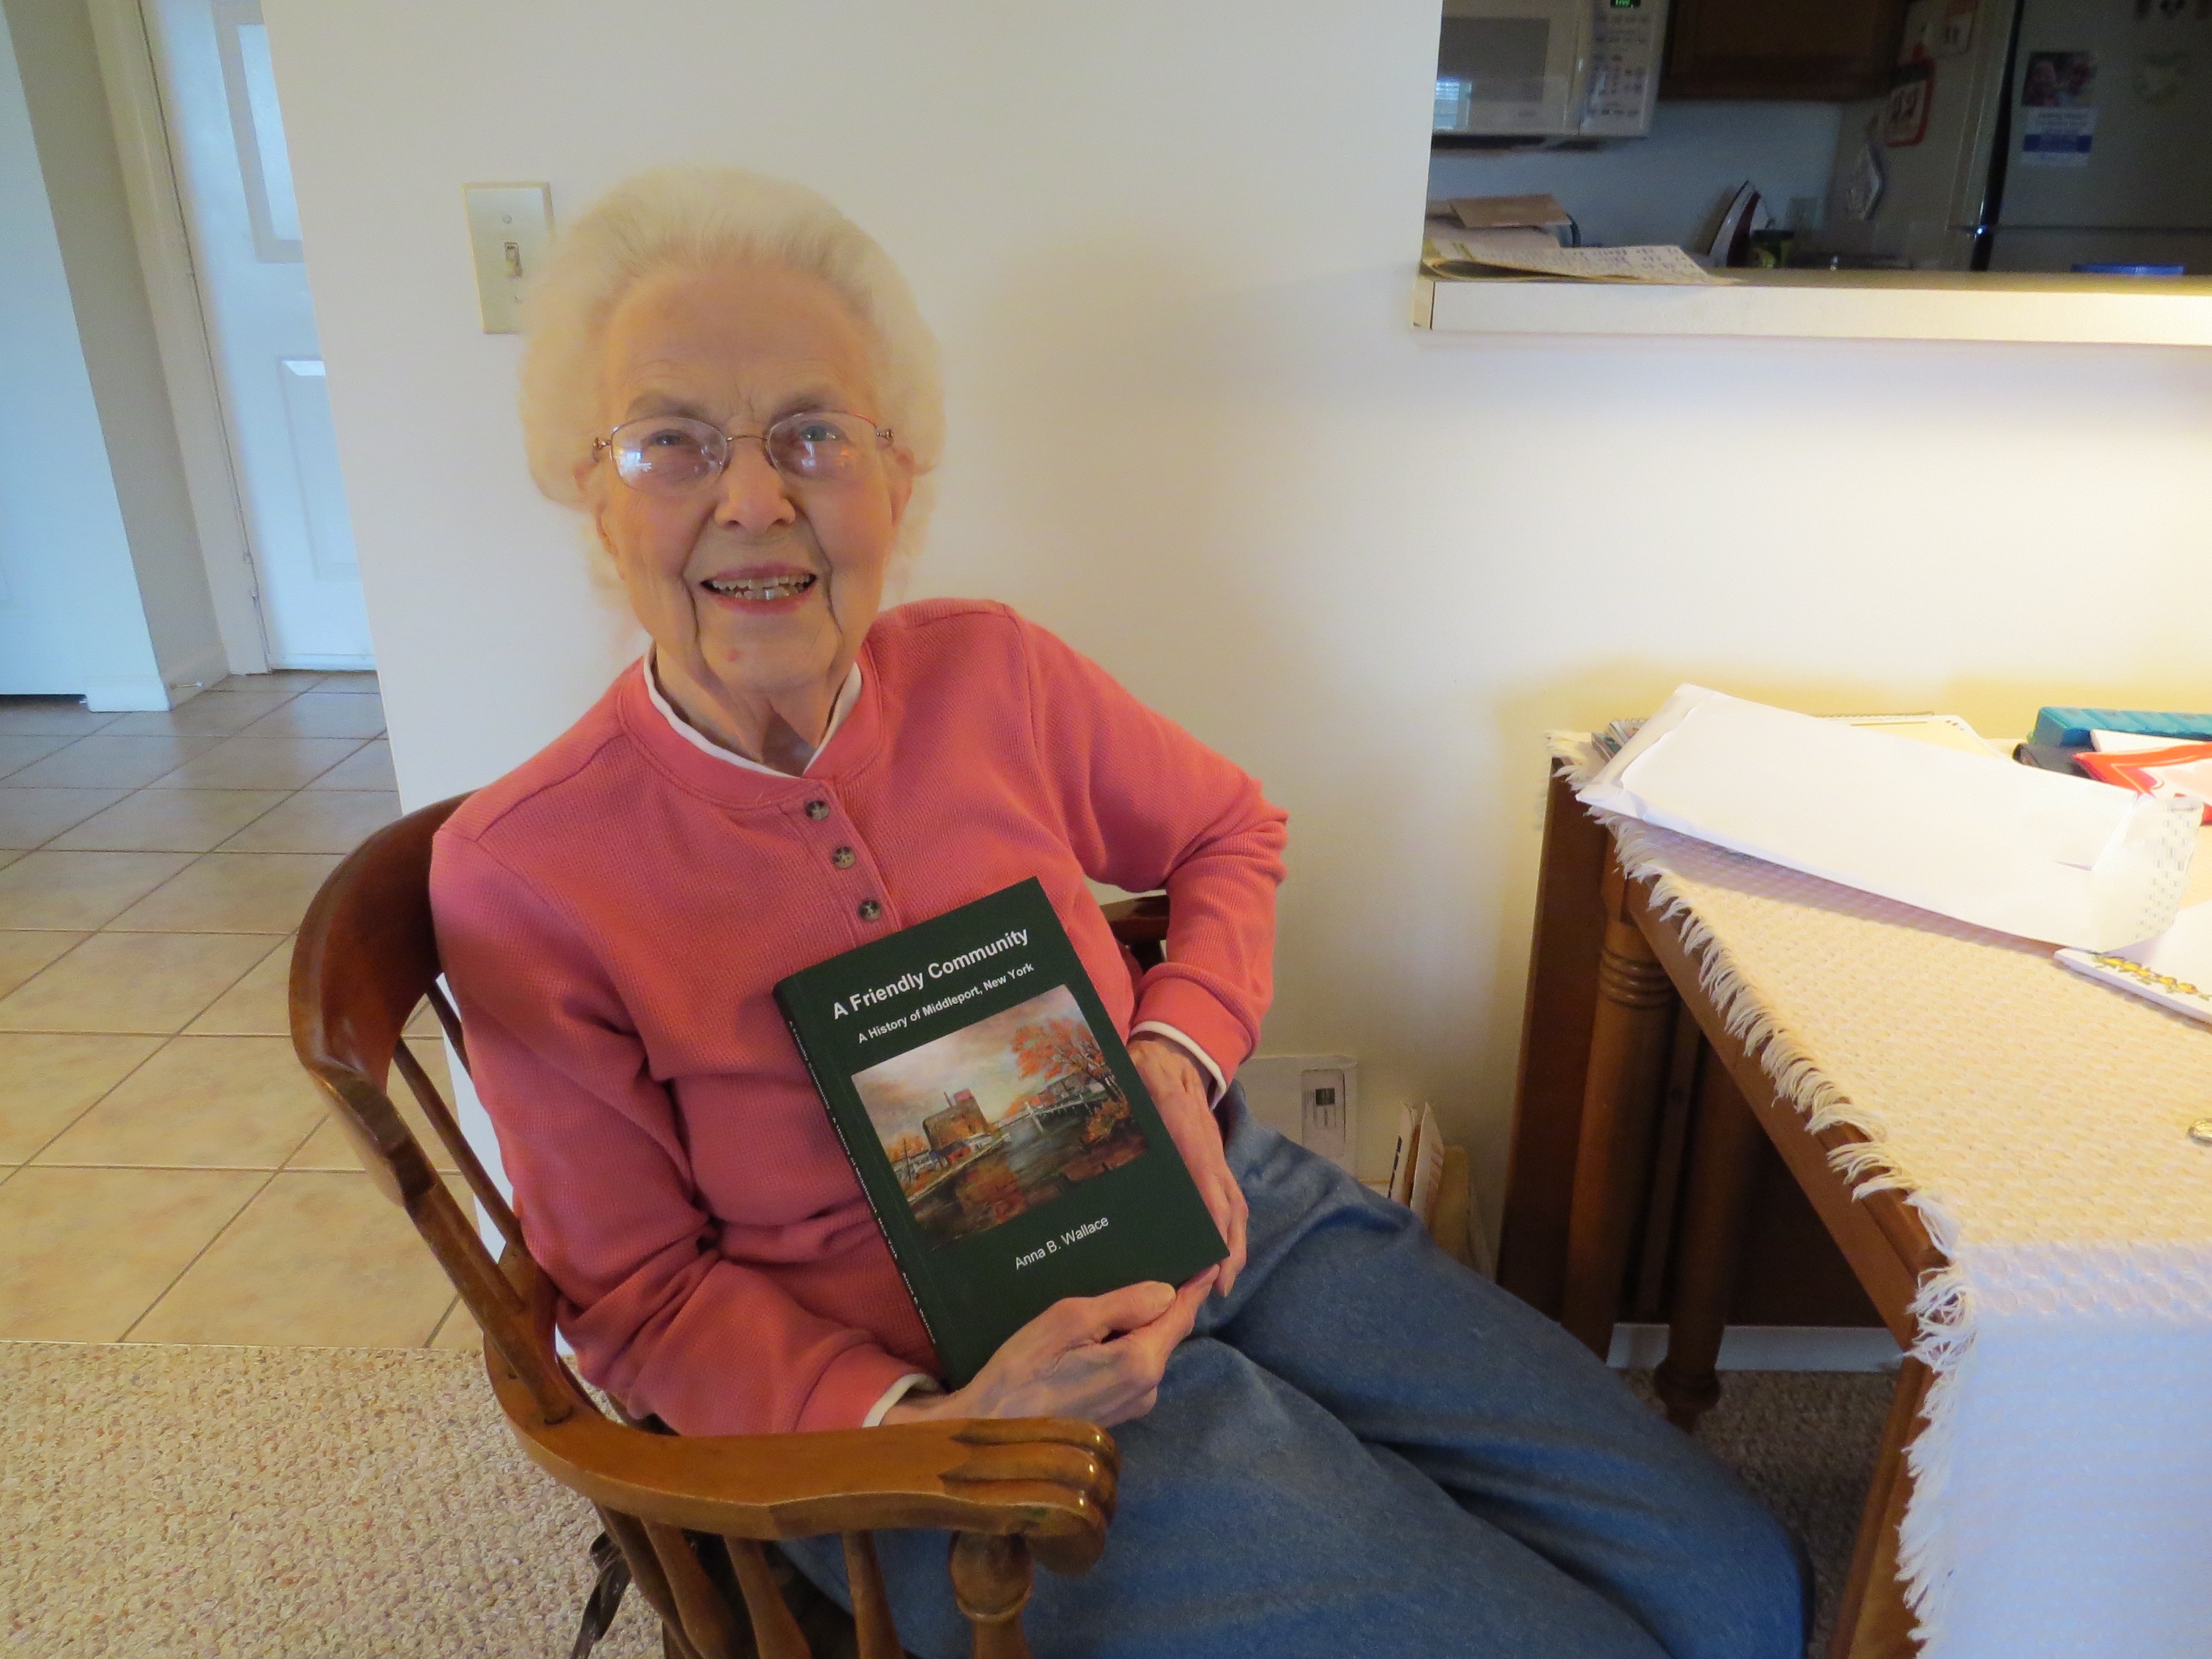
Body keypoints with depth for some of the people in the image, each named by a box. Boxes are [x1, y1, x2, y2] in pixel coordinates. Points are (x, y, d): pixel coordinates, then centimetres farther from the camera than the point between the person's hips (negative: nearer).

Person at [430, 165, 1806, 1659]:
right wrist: (919, 1426, -21)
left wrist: (1181, 1049, -6)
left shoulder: (988, 671, -4)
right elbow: (637, 1288, -5)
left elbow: (1231, 833, 12)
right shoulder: (519, 877, -12)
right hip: (939, 1384, -3)